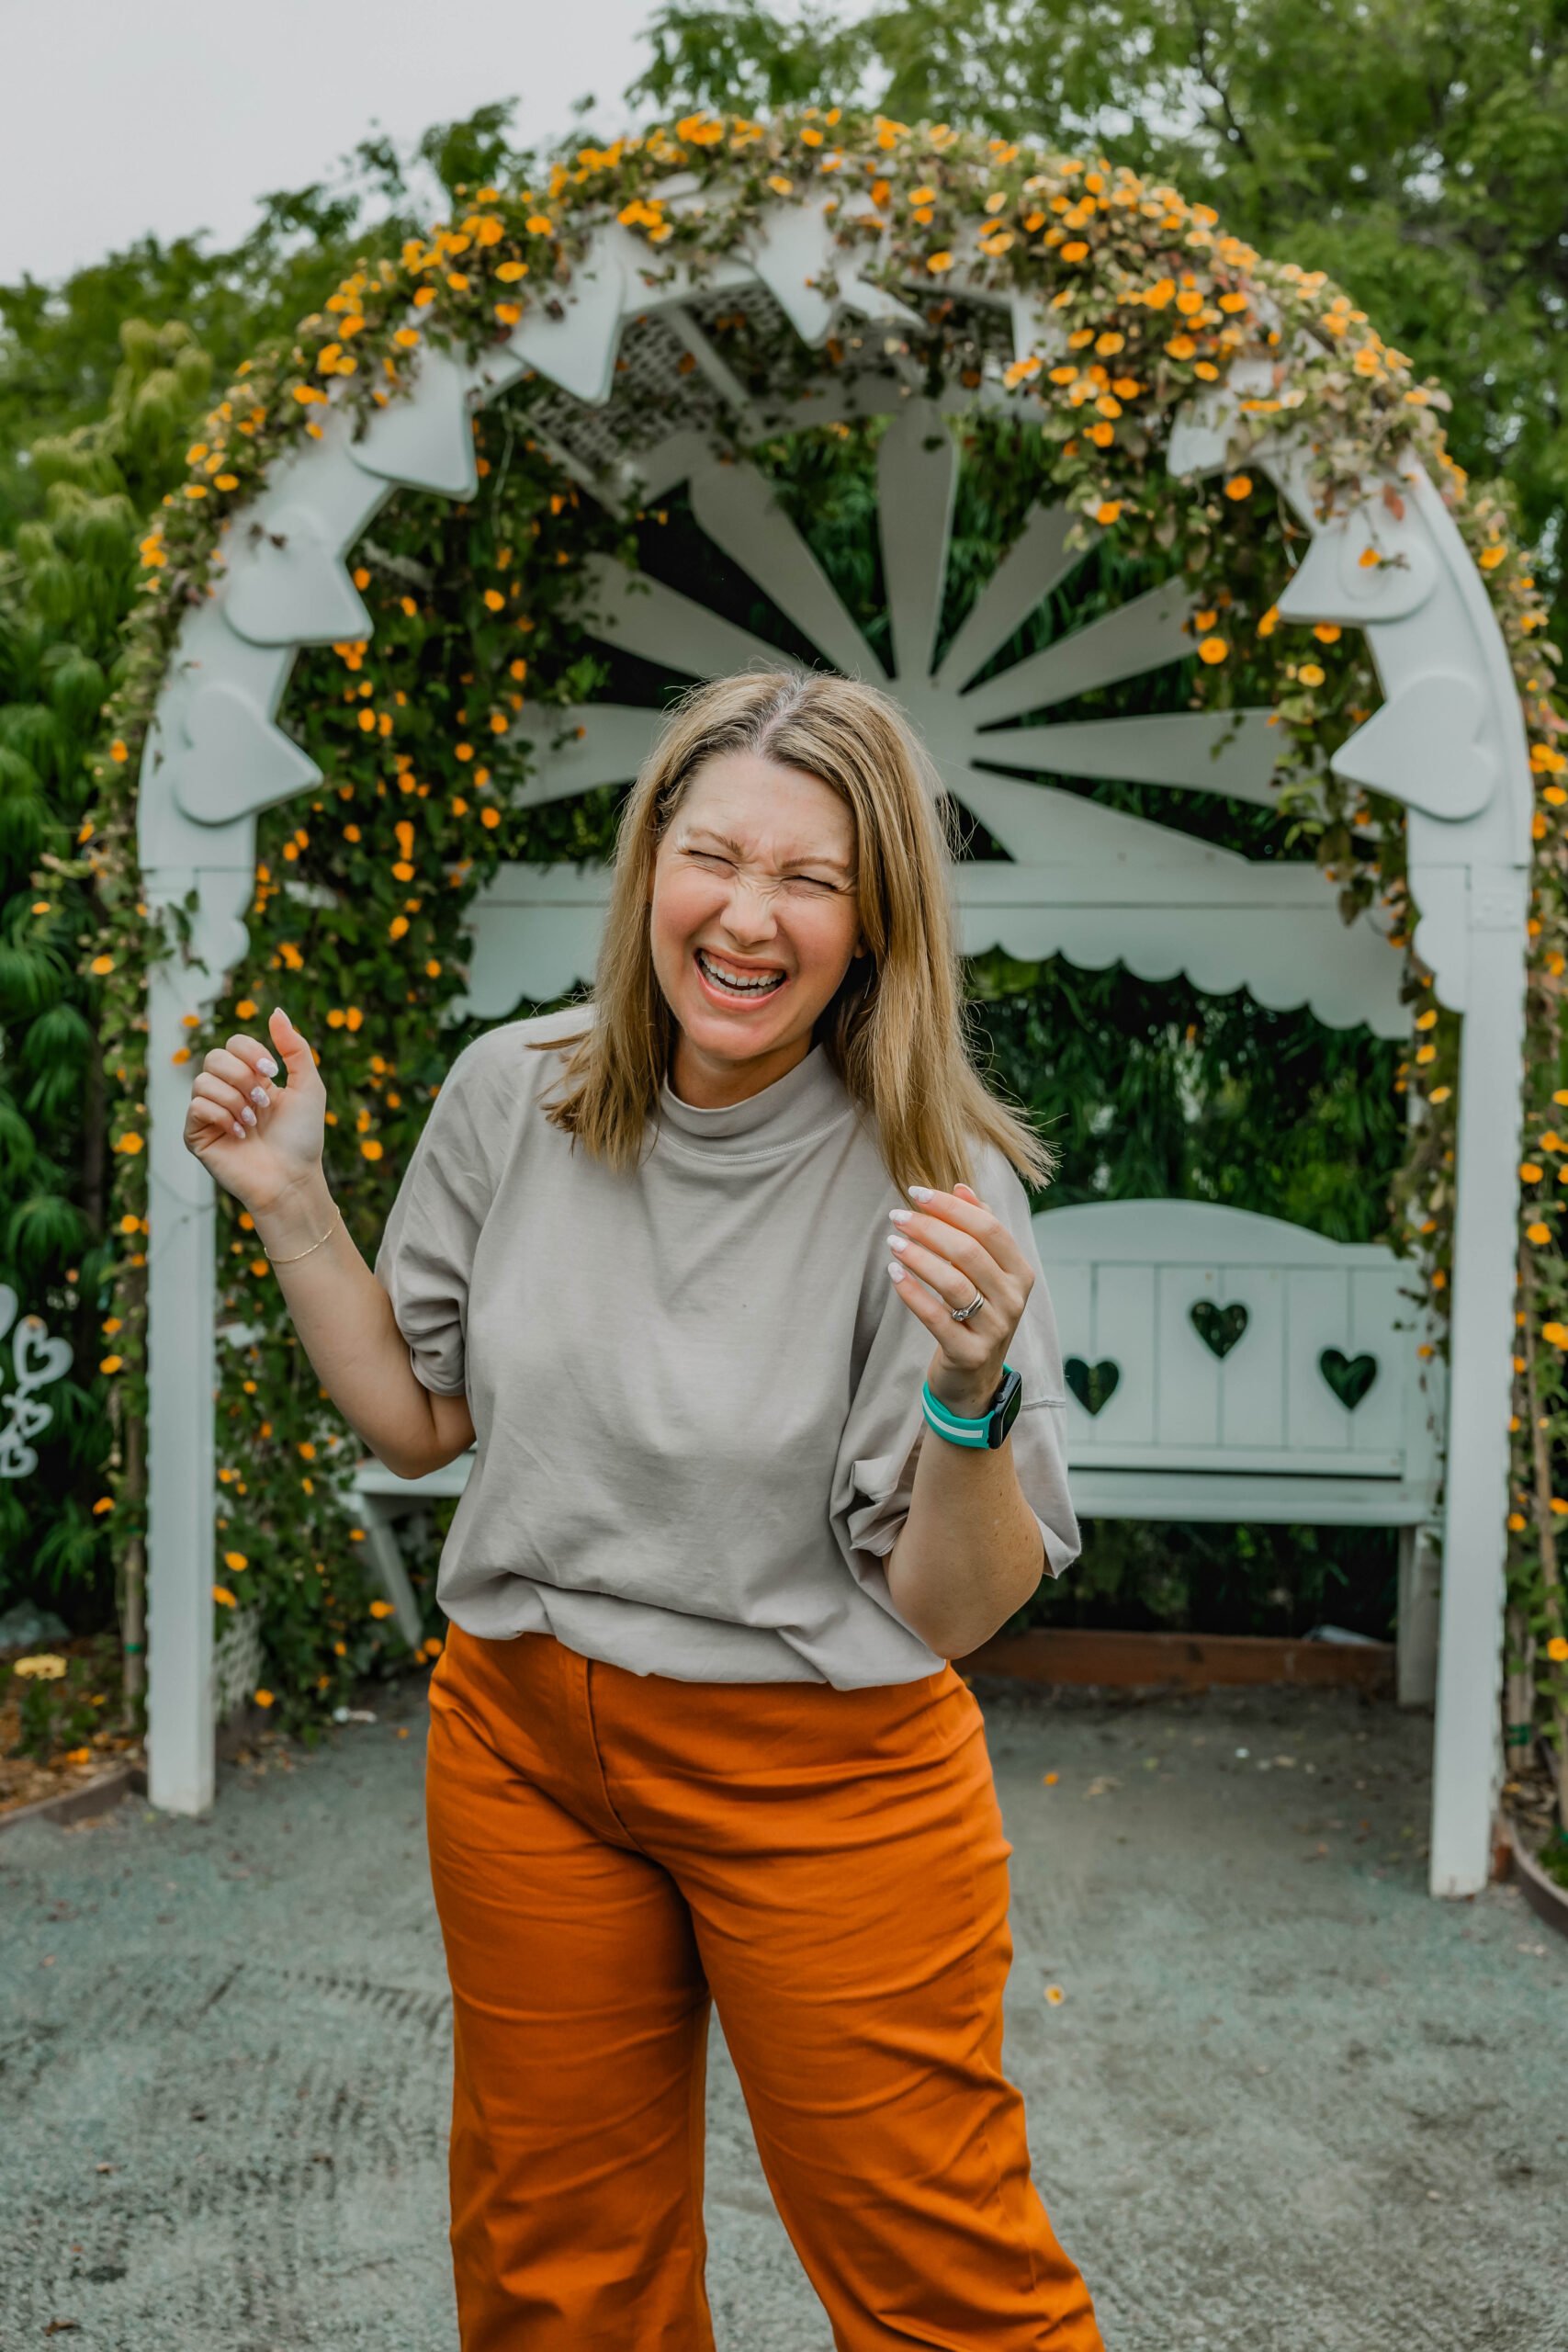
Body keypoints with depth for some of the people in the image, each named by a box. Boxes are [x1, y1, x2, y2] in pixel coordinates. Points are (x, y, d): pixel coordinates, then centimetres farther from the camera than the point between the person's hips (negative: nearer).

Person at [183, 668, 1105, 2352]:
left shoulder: (933, 1184, -17)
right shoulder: (512, 1093, -5)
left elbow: (955, 1611, -15)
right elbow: (418, 1418, 8)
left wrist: (971, 1392, -32)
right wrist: (288, 1204, -1)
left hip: (827, 1779, -4)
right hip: (524, 1742, 4)